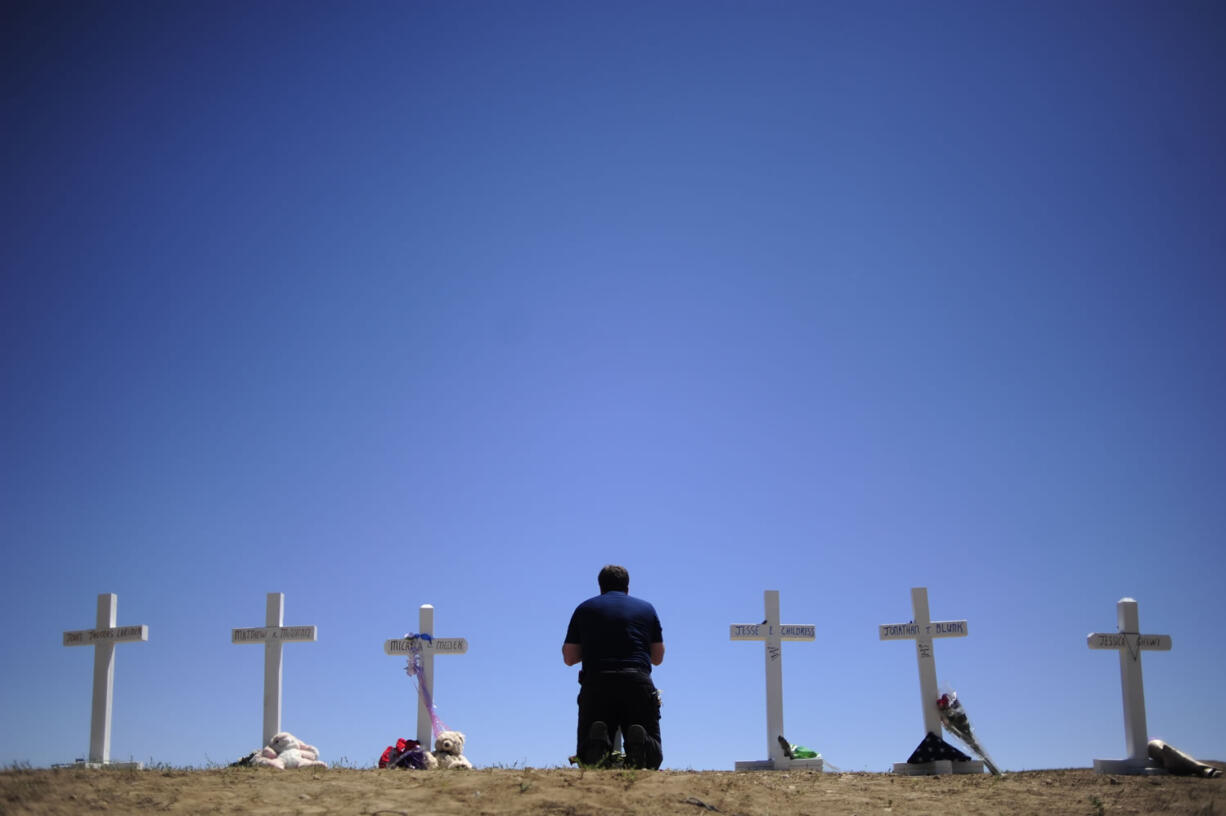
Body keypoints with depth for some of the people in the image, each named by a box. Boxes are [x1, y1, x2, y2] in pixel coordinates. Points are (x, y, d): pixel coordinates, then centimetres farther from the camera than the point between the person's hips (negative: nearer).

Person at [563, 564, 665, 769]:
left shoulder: (584, 609, 19)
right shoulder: (646, 608, 20)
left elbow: (569, 658, 17)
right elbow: (658, 658, 23)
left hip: (596, 684, 0)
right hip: (638, 683, 0)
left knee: (586, 760, 11)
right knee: (652, 759, 9)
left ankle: (597, 738, -25)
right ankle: (639, 740, -27)